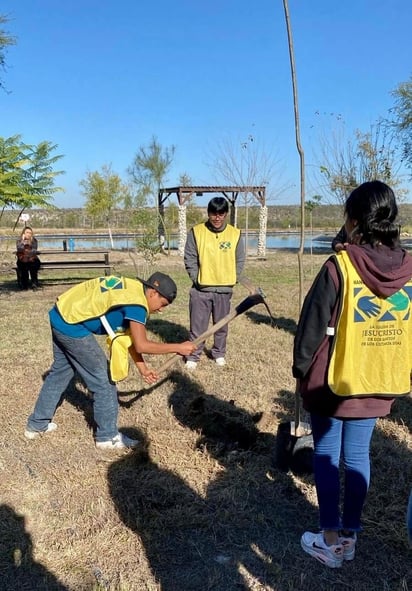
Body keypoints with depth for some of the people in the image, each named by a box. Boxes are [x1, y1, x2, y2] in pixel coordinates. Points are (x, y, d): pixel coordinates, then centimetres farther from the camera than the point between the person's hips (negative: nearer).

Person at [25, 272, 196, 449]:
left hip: (60, 315, 10)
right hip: (71, 325, -10)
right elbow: (141, 345, -21)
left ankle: (37, 424, 39)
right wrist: (178, 347, -13)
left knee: (60, 371, 25)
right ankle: (108, 436, 14)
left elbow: (129, 336, 13)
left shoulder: (130, 288, 11)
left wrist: (142, 368, 10)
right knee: (103, 380, 1)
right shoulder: (136, 301, -18)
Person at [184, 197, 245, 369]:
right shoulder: (196, 232, -4)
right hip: (201, 289, -1)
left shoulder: (235, 234, -1)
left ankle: (219, 353, 31)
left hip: (224, 289, 2)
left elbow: (240, 260, 6)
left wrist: (231, 280, 0)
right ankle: (193, 356, 15)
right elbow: (190, 259, -1)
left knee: (221, 325, 13)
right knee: (198, 325, 3)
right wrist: (196, 279, -6)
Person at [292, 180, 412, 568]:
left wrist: (300, 371, 2)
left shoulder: (339, 267, -20)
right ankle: (350, 534, 30)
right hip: (377, 383, 5)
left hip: (332, 382, -4)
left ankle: (331, 540, 21)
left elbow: (312, 327, -13)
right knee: (358, 456, 17)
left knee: (326, 456, 10)